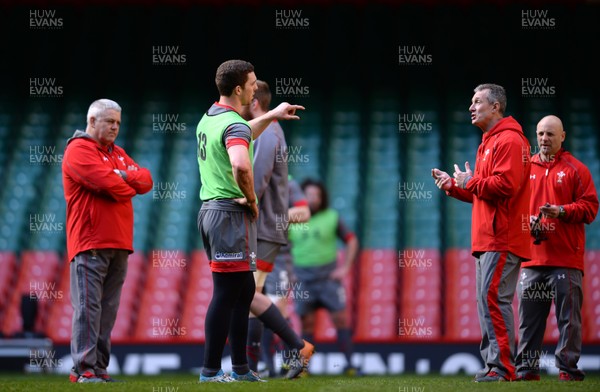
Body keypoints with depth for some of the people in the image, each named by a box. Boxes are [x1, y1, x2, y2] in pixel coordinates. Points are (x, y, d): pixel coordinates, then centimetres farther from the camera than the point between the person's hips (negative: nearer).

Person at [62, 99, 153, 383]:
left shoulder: (118, 154, 23)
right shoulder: (79, 149, -3)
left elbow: (146, 180, 10)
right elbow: (107, 182, -16)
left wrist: (123, 176, -10)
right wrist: (130, 187, 3)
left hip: (119, 243, 8)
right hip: (90, 243, -8)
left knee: (108, 309, 5)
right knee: (89, 306, -11)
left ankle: (100, 368, 7)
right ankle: (84, 369, -12)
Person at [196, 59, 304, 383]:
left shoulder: (209, 119, 14)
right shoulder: (234, 124, -16)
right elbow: (240, 165, -36)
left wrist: (270, 116, 38)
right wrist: (251, 198, -19)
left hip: (210, 208, 10)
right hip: (231, 213, -10)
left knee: (244, 290, 16)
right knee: (226, 293, -6)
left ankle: (240, 368, 20)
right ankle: (210, 372, -4)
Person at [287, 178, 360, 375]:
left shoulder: (331, 217, 1)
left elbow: (351, 240, 9)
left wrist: (345, 267, 1)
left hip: (328, 276, -1)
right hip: (302, 277, 1)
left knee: (340, 318, -6)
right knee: (307, 323, 1)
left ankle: (349, 363, -3)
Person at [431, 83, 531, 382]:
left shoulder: (508, 141, -10)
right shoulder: (489, 142, 23)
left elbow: (504, 186, -22)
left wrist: (470, 182, -11)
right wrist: (454, 185, 15)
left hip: (501, 239, -10)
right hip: (486, 239, 10)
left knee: (493, 298, -14)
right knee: (487, 301, 9)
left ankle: (502, 367, -14)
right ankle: (492, 365, 12)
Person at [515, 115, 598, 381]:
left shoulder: (575, 169, 4)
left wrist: (562, 211, -15)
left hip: (566, 258, -4)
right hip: (532, 257, 4)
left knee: (568, 315, -4)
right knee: (528, 316, 4)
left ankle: (568, 368, 0)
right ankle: (526, 368, 10)